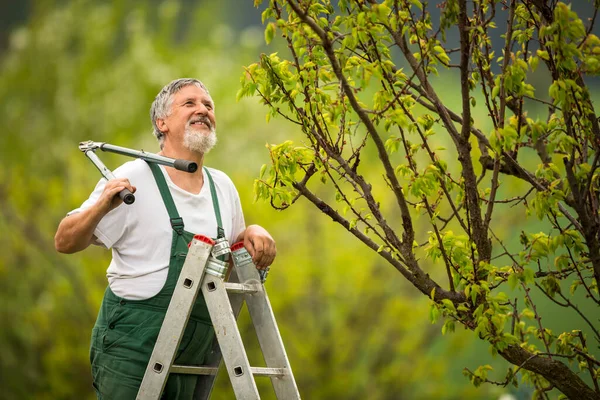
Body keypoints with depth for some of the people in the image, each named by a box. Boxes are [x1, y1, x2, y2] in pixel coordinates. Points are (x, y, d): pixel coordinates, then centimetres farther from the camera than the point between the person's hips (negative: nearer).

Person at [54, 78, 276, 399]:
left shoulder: (223, 187, 12)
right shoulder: (133, 179, -6)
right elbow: (65, 243, -6)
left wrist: (252, 233, 4)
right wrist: (102, 207, -25)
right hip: (131, 344, -6)